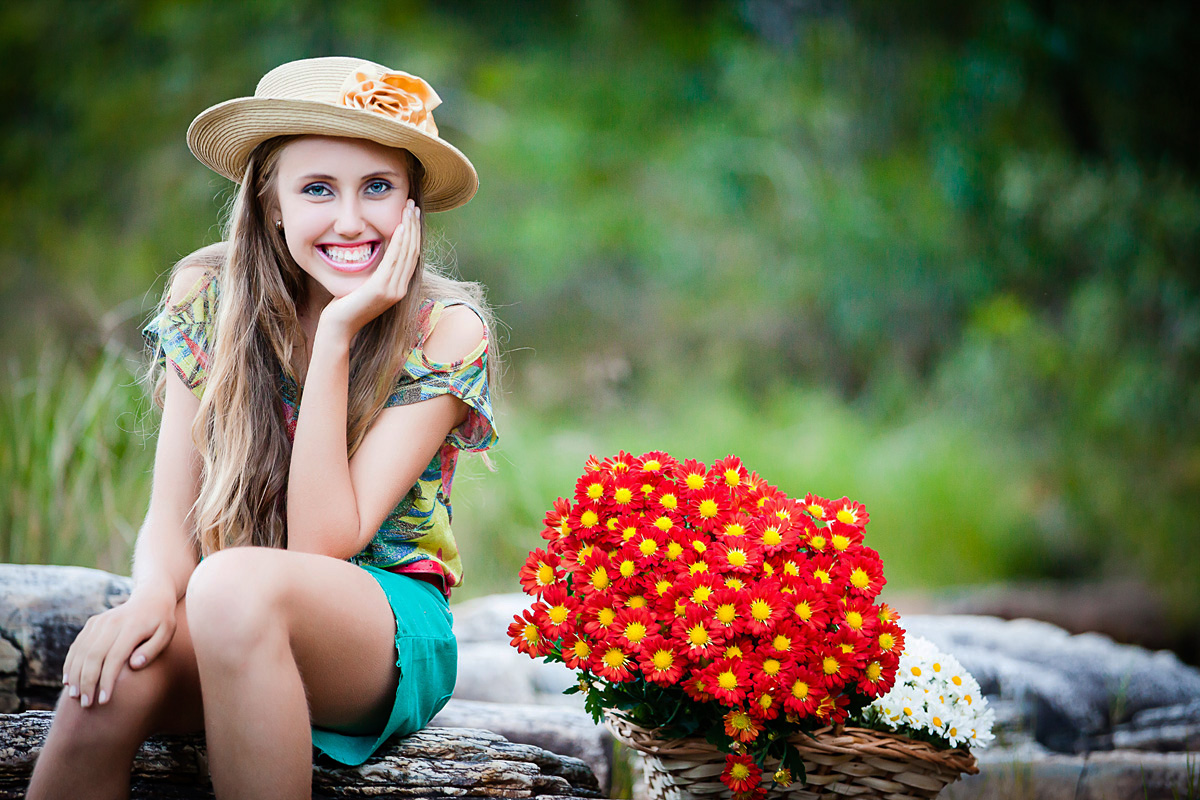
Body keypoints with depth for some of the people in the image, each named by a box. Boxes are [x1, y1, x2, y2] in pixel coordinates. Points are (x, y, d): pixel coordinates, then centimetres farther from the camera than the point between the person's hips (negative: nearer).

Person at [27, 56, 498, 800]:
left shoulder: (445, 330, -10)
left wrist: (337, 336, -21)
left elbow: (320, 545, -16)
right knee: (114, 666, -34)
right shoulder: (208, 297, -1)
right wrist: (155, 593, -26)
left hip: (391, 623, -2)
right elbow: (171, 515, -2)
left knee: (236, 587, -36)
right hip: (218, 617, 2)